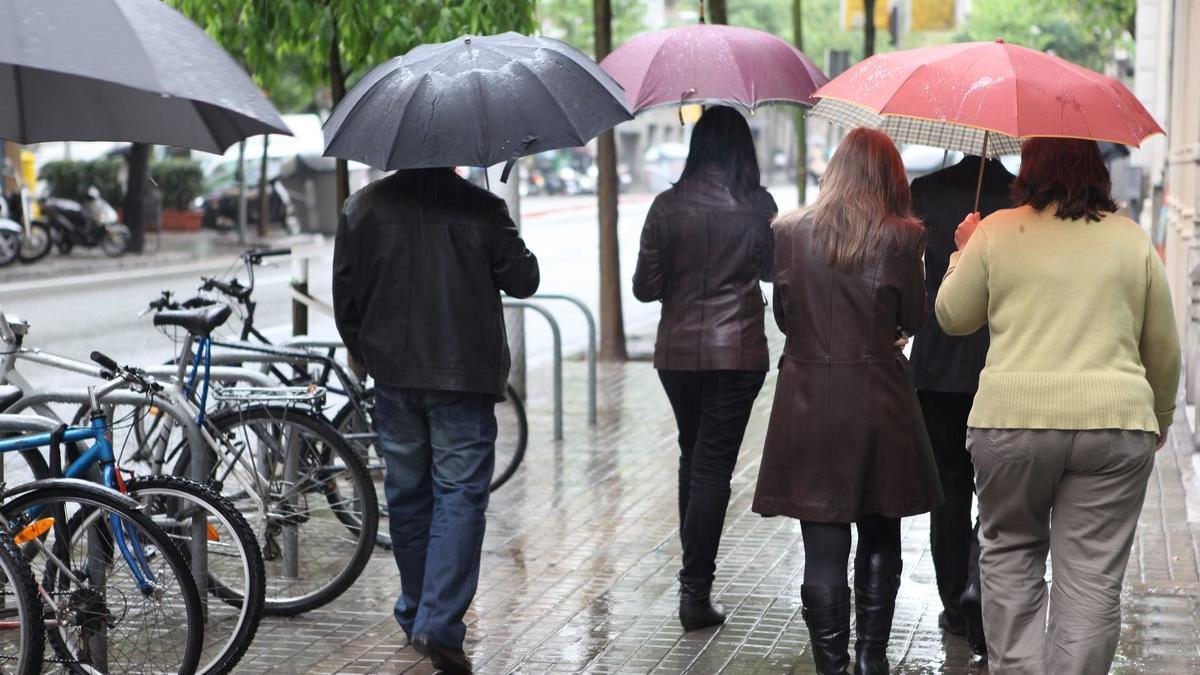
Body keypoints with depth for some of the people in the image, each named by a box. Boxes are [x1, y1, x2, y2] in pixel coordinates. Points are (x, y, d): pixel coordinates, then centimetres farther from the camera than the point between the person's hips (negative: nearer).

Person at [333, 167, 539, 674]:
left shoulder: (362, 208, 2)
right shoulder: (481, 209, -8)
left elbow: (345, 297, 6)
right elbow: (523, 280, -1)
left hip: (392, 374, 3)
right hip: (465, 375, -3)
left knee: (407, 494, 15)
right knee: (460, 494, -1)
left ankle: (416, 614, 28)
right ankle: (440, 624, -13)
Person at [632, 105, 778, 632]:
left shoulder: (667, 207, -4)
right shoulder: (758, 206, -6)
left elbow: (645, 288, -2)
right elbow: (774, 270, 8)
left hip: (677, 352, 2)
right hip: (738, 351, -2)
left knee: (693, 456, 20)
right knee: (714, 466, 0)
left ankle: (694, 570, 30)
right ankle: (695, 588, -4)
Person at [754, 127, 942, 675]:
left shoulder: (789, 231, -1)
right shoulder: (902, 237, -5)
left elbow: (783, 315, 7)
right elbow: (912, 319, 2)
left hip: (808, 400, 1)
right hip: (878, 400, 0)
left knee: (823, 545, 4)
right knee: (880, 537, 16)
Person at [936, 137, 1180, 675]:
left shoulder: (996, 233, 1)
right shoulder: (1131, 239, 8)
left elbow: (952, 318, 12)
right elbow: (1164, 349, 14)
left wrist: (962, 254, 27)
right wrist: (1160, 418, 29)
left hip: (1012, 418, -1)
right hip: (1115, 422, 1)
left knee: (1010, 555, 15)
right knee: (1092, 578, 3)